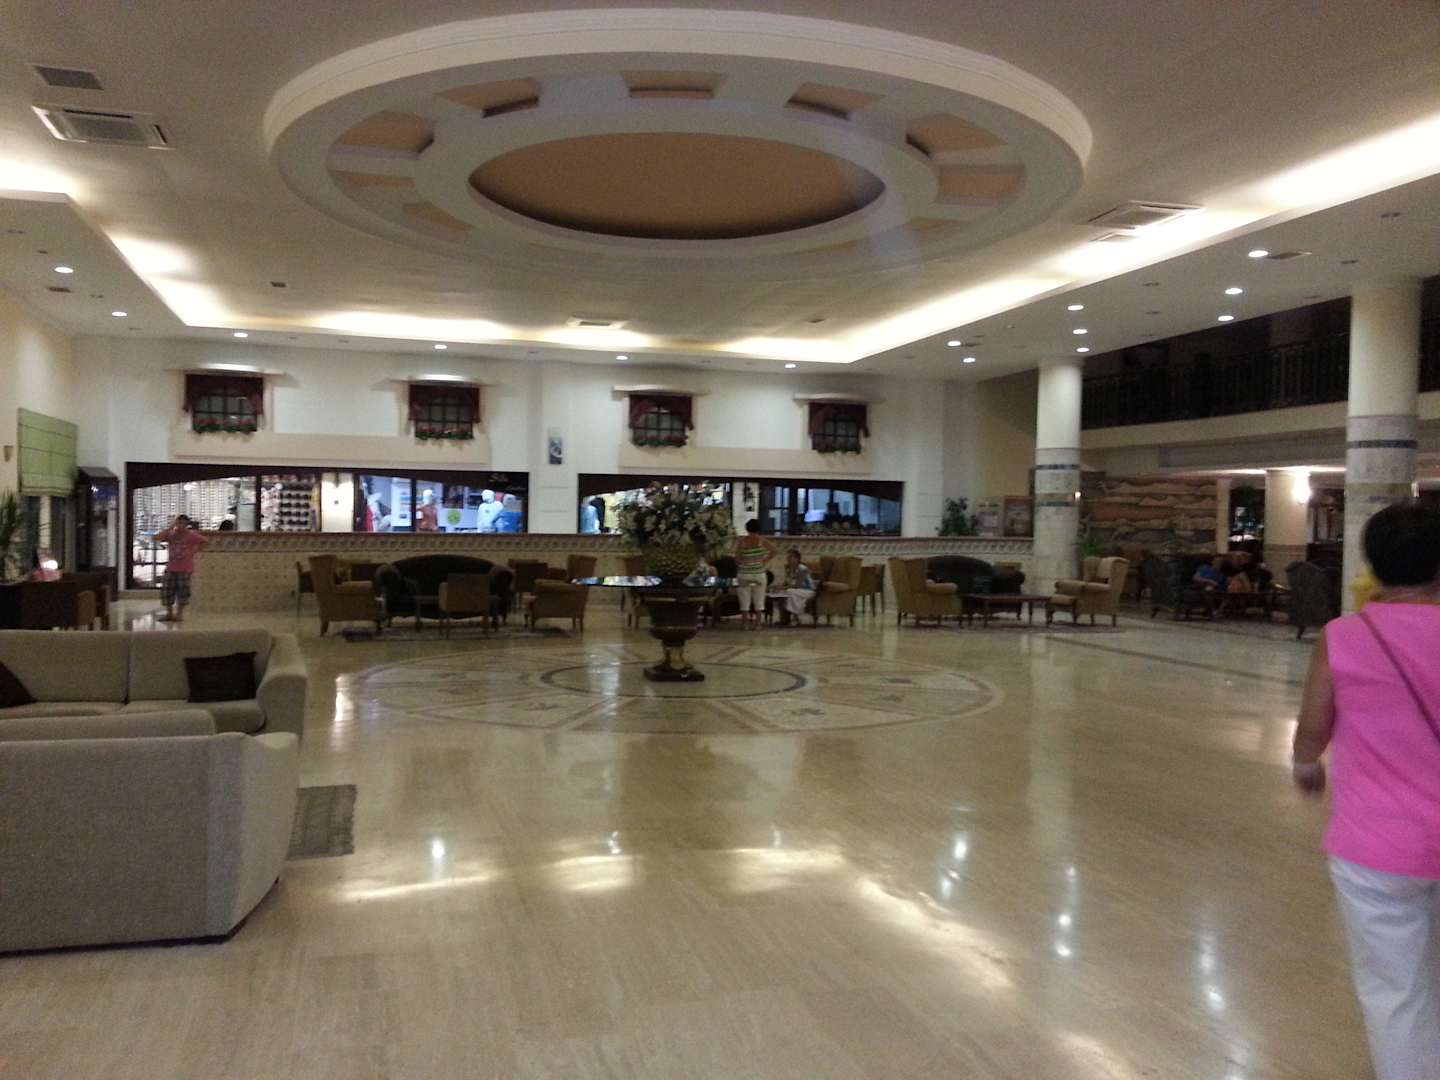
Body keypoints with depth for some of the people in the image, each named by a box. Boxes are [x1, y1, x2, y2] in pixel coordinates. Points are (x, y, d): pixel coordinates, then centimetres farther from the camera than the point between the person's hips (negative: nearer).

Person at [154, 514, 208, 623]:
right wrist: (170, 528, -9)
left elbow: (206, 541, -1)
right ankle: (169, 613, 14)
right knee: (166, 590, 2)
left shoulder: (191, 535, -3)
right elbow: (157, 537, -9)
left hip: (185, 569, -3)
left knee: (182, 591, 0)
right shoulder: (171, 534, 5)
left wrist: (195, 550, -3)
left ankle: (179, 614, 10)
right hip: (170, 568, 3)